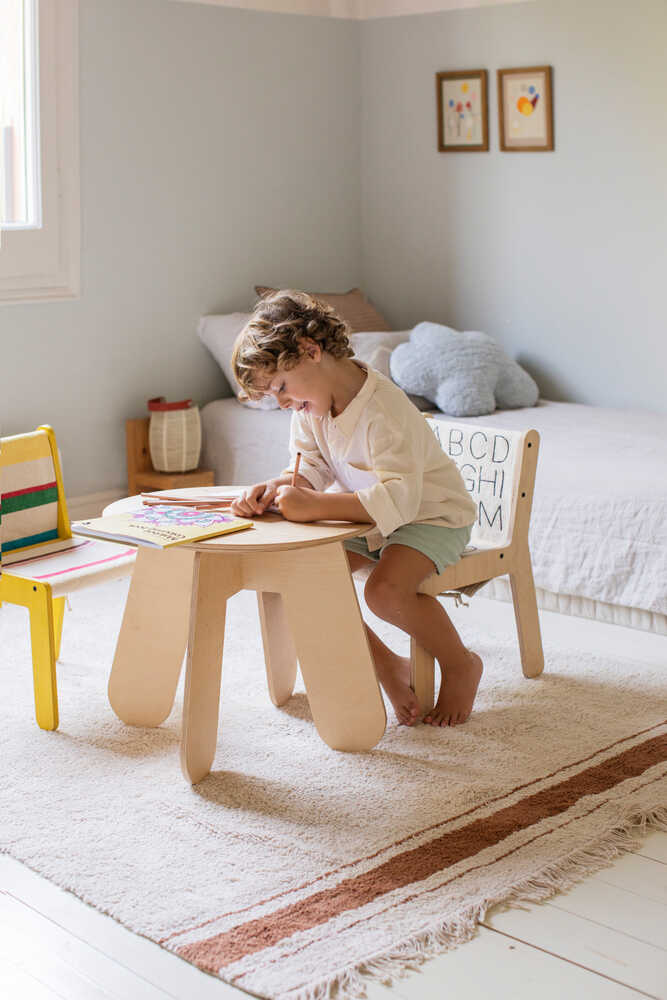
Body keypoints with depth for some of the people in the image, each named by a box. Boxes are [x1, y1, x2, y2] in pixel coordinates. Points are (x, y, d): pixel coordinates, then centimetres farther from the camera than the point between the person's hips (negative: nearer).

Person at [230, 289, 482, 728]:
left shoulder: (383, 408, -31)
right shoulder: (310, 403, -6)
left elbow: (399, 499, -39)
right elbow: (311, 468, -1)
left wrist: (315, 505, -45)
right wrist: (273, 488, -23)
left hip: (431, 514, -8)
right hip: (366, 515, 8)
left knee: (386, 589, -34)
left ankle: (461, 664, -4)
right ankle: (388, 666, 2)